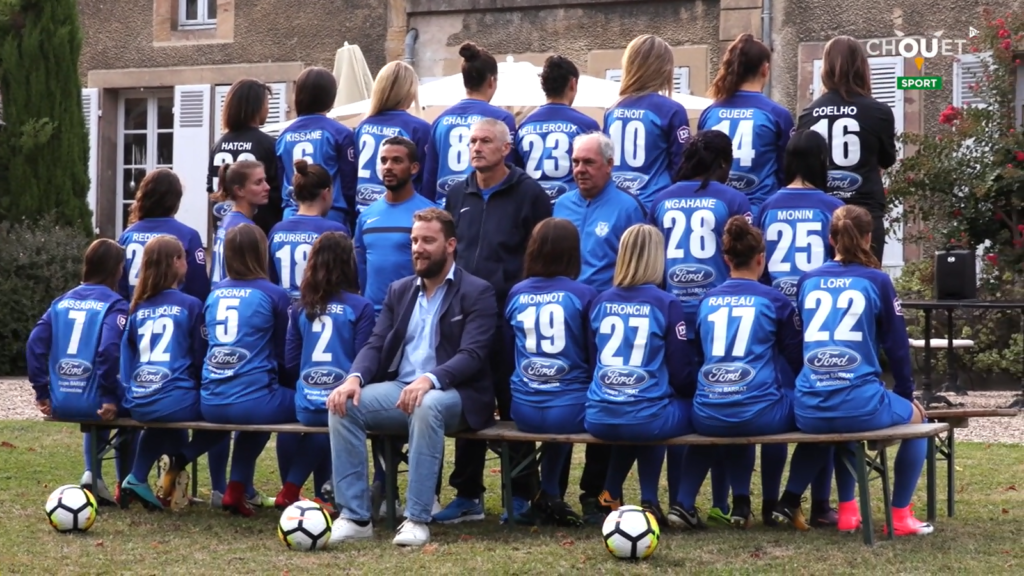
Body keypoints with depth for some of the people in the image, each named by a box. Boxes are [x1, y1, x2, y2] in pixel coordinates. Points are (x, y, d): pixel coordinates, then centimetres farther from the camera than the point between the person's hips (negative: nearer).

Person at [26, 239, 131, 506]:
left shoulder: (62, 301, 11)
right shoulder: (114, 304, -6)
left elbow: (35, 344, 1)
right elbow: (108, 350, -22)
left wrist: (42, 392, 4)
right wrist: (111, 398, -15)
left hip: (61, 404, 5)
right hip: (92, 401, -5)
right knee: (126, 410, 30)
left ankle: (92, 475, 18)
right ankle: (125, 487, 26)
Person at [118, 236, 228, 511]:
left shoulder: (137, 308, 11)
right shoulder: (190, 305, -2)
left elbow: (127, 356, 12)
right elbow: (201, 358, 2)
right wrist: (203, 393, 19)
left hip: (138, 404, 5)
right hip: (177, 401, -5)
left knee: (161, 422, 39)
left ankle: (138, 478, 17)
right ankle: (179, 463, 2)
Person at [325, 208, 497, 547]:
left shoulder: (477, 293, -1)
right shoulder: (399, 291, 17)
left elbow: (472, 355, -14)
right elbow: (375, 345, 9)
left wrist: (430, 379, -33)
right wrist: (355, 378, -15)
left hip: (453, 395, -5)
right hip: (399, 390, 5)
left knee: (427, 405, -40)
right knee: (344, 403, -22)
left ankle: (417, 519, -33)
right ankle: (355, 516, -21)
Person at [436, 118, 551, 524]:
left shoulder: (529, 194, -2)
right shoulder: (458, 196, 14)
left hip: (512, 318, -5)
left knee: (514, 406, 0)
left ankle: (522, 495, 7)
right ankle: (468, 495, 13)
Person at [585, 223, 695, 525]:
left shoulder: (600, 302, 8)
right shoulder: (666, 304, -5)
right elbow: (681, 372, -2)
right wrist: (687, 395, 20)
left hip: (599, 419, 5)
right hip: (648, 418, -5)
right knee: (693, 408, 24)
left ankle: (611, 496, 27)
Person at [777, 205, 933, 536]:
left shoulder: (808, 281, 11)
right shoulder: (877, 281, 0)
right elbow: (897, 345, 6)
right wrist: (905, 392, 21)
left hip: (809, 410, 4)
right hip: (860, 405, -4)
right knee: (916, 418, 26)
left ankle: (847, 511, 32)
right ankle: (900, 516, 21)